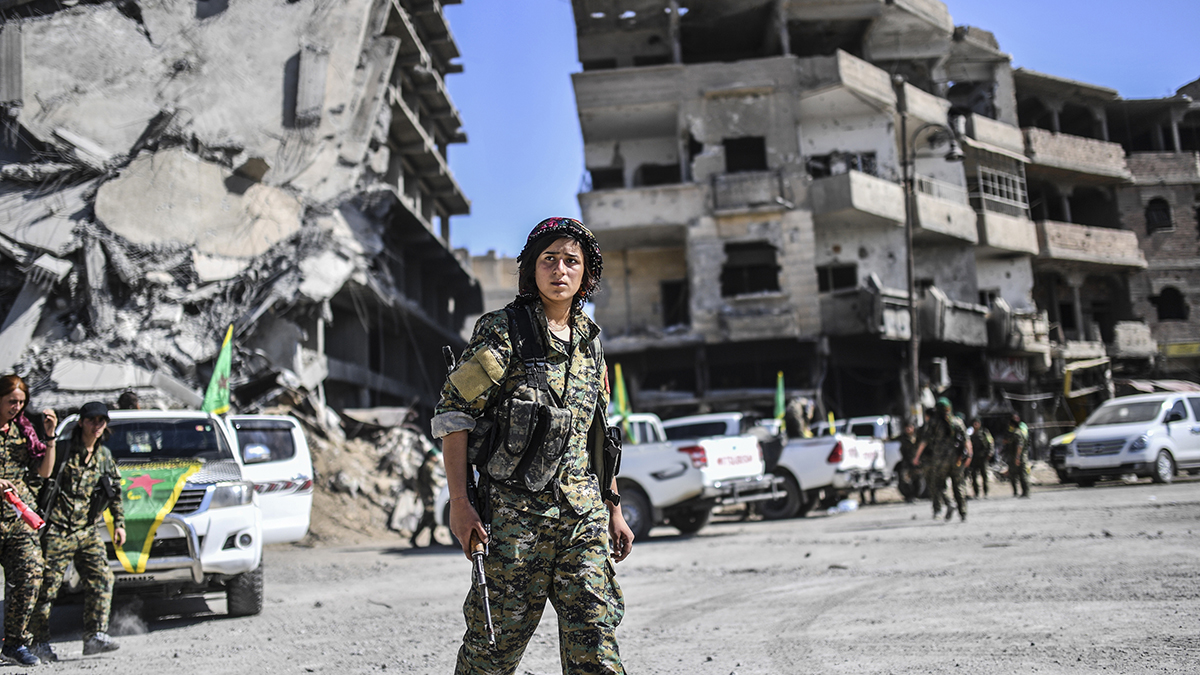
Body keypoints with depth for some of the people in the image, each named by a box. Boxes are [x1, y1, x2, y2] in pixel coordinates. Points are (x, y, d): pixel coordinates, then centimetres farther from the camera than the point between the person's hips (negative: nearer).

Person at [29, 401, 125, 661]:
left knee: (101, 579, -8)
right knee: (47, 584, -2)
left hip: (87, 531, 5)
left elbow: (115, 491, 22)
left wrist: (119, 523, 18)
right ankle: (39, 642, 10)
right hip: (57, 530, -5)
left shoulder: (104, 456, 12)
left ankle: (95, 636, -6)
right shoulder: (63, 450, -5)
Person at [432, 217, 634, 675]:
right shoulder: (502, 331, -4)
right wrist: (459, 502, -15)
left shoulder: (587, 338, 14)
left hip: (582, 515, 5)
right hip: (513, 511, -5)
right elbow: (452, 414, -7)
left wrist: (614, 509, 18)